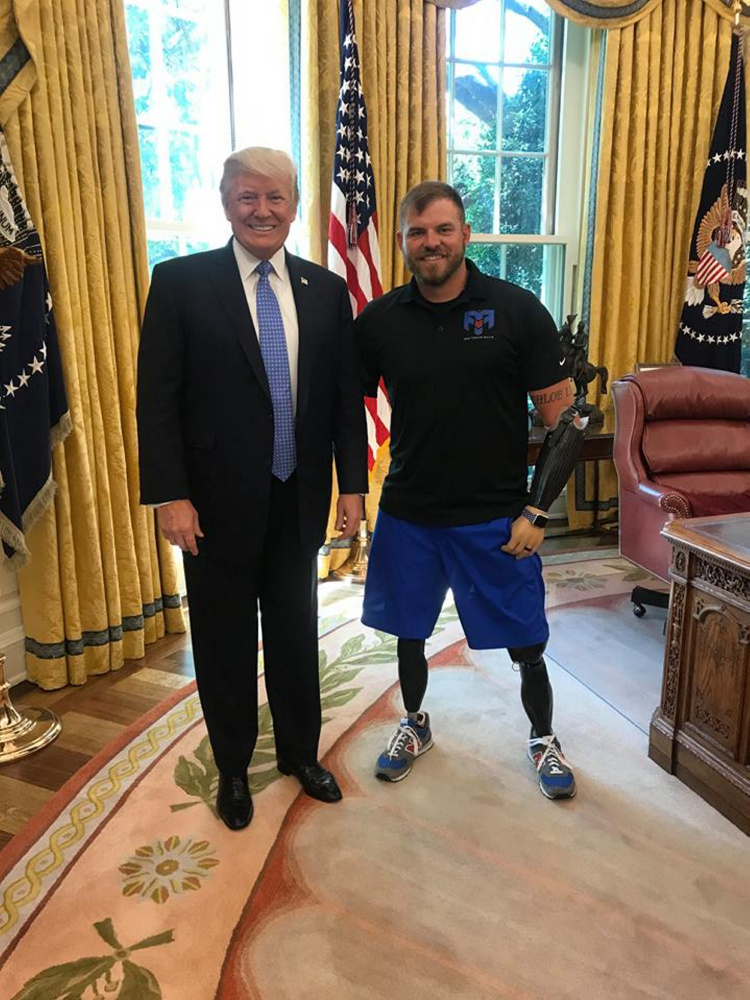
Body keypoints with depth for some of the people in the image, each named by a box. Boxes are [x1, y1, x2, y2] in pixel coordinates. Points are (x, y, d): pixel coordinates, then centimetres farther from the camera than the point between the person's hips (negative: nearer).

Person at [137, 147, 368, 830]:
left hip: (300, 499, 3)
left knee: (297, 634, 17)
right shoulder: (180, 281, -6)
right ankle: (233, 768, 36)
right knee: (224, 642, 13)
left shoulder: (326, 289, 3)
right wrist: (170, 496, -13)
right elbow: (157, 401, -8)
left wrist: (352, 484, 2)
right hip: (217, 502, -2)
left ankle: (301, 752, 40)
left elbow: (347, 397, 6)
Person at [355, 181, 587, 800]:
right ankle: (415, 724, 46)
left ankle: (544, 738, 39)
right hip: (407, 516, 3)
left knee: (526, 645, 10)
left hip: (496, 519, -2)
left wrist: (537, 512, -11)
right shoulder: (378, 321, -2)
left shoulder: (517, 311, -9)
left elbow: (565, 418, -6)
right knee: (408, 634, 18)